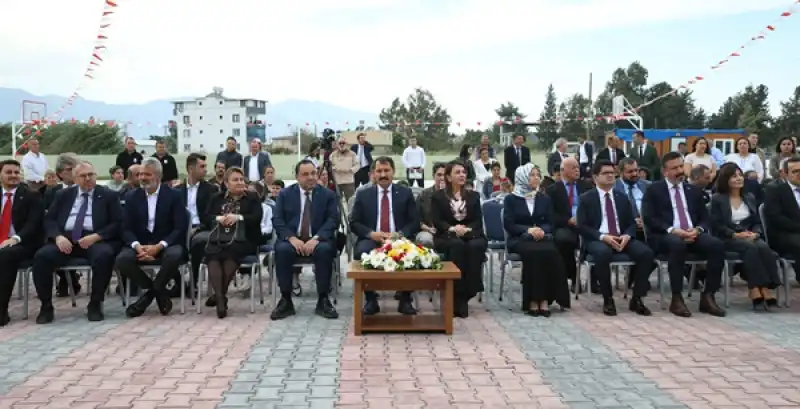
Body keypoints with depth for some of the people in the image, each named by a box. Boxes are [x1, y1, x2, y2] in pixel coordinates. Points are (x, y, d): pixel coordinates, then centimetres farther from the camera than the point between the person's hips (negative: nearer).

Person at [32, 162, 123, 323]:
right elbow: (49, 220, 12)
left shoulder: (109, 195, 8)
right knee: (41, 256, -25)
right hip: (65, 239, 3)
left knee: (104, 255, -35)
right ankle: (46, 306, -8)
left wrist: (95, 237, -15)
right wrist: (58, 236, -10)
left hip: (95, 240, -3)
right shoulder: (63, 195, 17)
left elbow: (117, 223, 1)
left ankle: (95, 304, -19)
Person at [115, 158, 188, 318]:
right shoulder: (132, 196, 9)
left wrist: (159, 246, -22)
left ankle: (151, 291, -6)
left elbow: (180, 228, -8)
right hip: (140, 244, 3)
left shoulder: (173, 195, 0)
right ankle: (159, 291, -6)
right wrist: (137, 246, -19)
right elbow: (127, 228, 3)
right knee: (122, 260, -28)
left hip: (166, 244, -2)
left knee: (174, 256, -36)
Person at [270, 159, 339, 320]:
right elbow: (277, 220, 0)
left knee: (324, 249, -34)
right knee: (281, 249, -32)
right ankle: (286, 300, -19)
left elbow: (333, 220, -4)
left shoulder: (328, 195, 6)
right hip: (293, 239, 1)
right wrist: (291, 238, -18)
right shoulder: (285, 194, 8)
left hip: (318, 240, -1)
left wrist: (316, 238, -21)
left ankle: (323, 301, -21)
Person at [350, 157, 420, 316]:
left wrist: (399, 234, -15)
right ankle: (371, 300, -15)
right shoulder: (363, 195, 12)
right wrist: (371, 233, -14)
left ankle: (405, 301, -14)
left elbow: (415, 222, 5)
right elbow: (354, 223, 6)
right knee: (362, 252, -34)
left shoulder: (406, 193, 11)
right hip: (372, 239, 1)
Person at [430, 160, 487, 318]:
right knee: (457, 245, -37)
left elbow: (478, 221, 6)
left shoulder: (473, 196, 16)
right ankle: (457, 296, -34)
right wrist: (452, 228, -21)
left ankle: (467, 293, -29)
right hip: (446, 236, -2)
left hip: (470, 234, 2)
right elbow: (437, 221, -2)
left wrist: (467, 228, -16)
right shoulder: (438, 196, 8)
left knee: (476, 246, -34)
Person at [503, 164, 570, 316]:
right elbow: (508, 224, -4)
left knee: (551, 252, -32)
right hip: (519, 239, -3)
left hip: (542, 237, 3)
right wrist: (528, 230, -18)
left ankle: (545, 299, -30)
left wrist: (542, 230, -14)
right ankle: (533, 300, -29)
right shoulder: (511, 199, 5)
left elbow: (550, 223, 9)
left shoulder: (545, 199, 16)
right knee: (533, 253, -36)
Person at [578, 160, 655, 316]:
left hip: (622, 238, 4)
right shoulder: (586, 198, 4)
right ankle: (608, 299, -21)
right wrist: (603, 236, -20)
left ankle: (636, 299, -11)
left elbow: (631, 223, 13)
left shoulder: (622, 197, 17)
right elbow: (582, 226, -4)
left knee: (646, 252, -24)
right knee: (603, 253, -39)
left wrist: (627, 236, -10)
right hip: (597, 240, -4)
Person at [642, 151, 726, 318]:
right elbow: (648, 218, -6)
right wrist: (672, 230, -19)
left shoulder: (693, 190, 21)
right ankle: (677, 299, -29)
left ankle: (707, 297, -16)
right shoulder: (654, 190, 7)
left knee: (717, 245, -25)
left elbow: (705, 218, 15)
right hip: (664, 236, -4)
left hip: (693, 234, 5)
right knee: (677, 244, -38)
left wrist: (698, 230, -9)